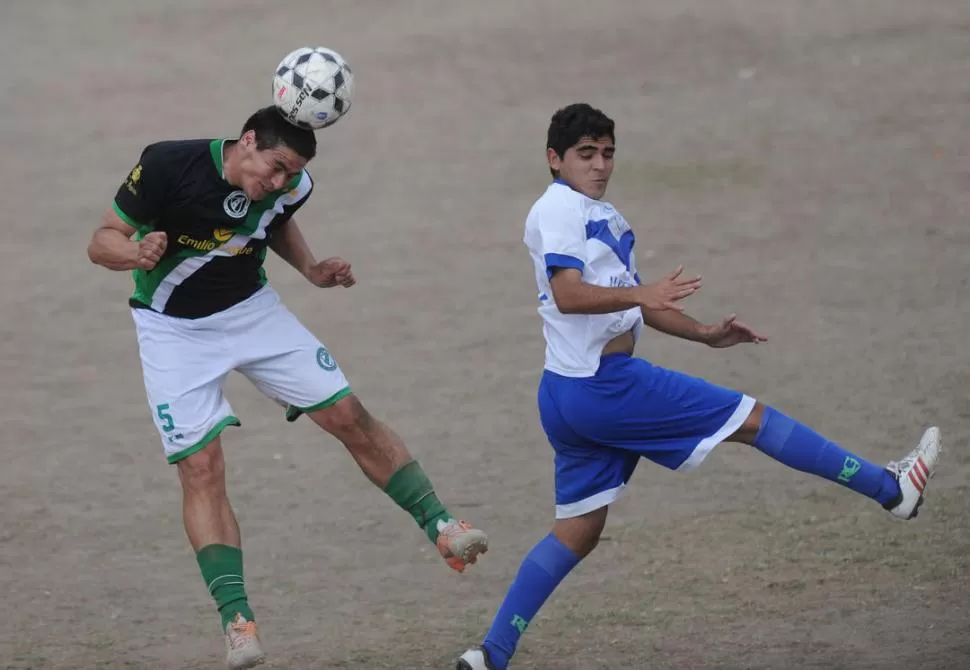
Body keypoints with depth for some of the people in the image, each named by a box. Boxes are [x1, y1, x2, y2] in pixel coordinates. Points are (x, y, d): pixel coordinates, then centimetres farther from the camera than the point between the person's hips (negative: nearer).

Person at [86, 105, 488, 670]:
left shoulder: (291, 186, -11)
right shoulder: (169, 166, -27)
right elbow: (102, 242, -20)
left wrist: (312, 270, -3)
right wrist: (138, 254, -42)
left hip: (252, 309, 4)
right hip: (174, 328, -4)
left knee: (350, 418, -3)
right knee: (201, 468, -14)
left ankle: (441, 527, 10)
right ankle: (237, 620, -14)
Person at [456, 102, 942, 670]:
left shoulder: (601, 216, 21)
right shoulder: (560, 209, -11)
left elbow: (630, 301, 28)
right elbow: (567, 295, -25)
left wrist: (705, 334, 18)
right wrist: (643, 295, -36)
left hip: (571, 397, 10)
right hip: (603, 386, -10)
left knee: (578, 532, 11)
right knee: (751, 417, -2)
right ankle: (892, 489, 4)